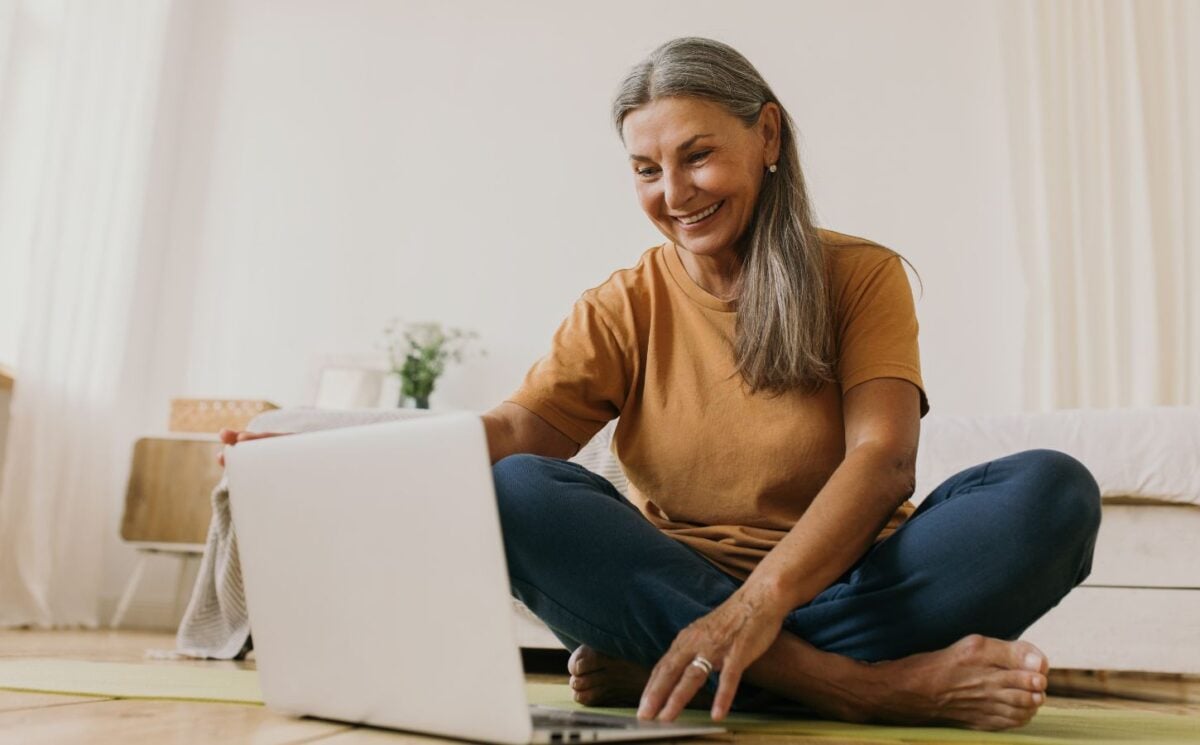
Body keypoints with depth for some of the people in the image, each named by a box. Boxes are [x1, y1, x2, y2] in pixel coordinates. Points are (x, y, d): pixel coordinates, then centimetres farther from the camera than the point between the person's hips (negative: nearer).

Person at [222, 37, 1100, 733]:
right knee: (515, 494, -25)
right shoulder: (626, 306, 7)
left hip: (841, 590, 0)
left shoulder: (861, 276, 2)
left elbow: (882, 459, -13)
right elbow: (520, 427, -10)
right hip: (679, 594, 1)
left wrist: (762, 600, -32)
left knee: (1054, 490, -25)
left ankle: (652, 669, -29)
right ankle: (868, 685, -30)